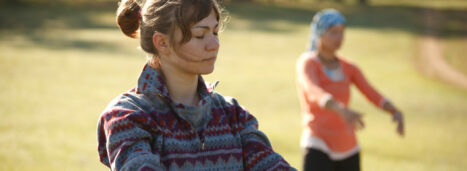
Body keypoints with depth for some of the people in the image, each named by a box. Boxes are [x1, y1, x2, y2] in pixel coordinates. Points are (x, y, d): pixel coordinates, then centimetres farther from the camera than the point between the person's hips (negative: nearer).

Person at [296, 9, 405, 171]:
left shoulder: (349, 69, 10)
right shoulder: (306, 63, -10)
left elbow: (373, 95, -4)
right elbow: (315, 93, -31)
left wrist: (395, 112, -25)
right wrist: (342, 110, -51)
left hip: (348, 148, 7)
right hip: (318, 147, -7)